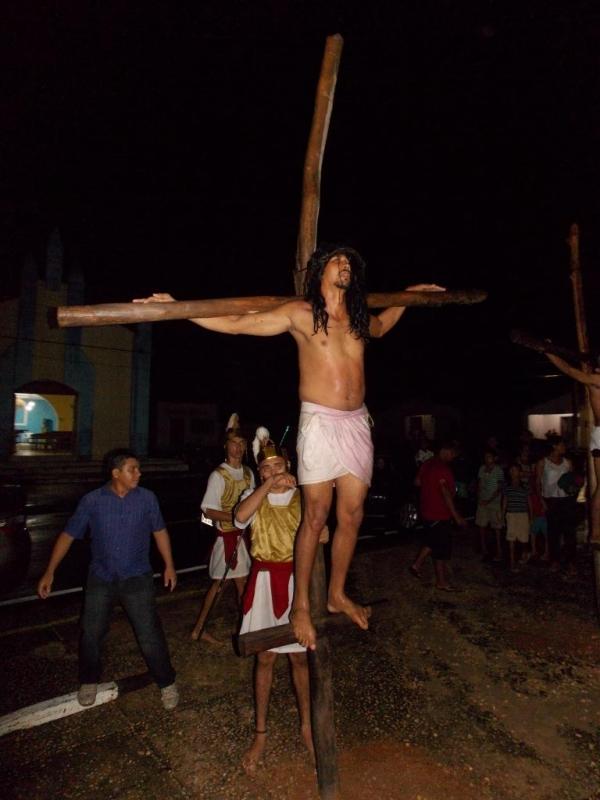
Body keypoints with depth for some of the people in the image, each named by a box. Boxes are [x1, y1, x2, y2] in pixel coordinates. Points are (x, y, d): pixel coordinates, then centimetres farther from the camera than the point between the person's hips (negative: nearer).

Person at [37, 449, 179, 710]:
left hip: (137, 579, -1)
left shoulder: (147, 498, -9)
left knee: (150, 635, 1)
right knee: (90, 634, 12)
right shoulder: (92, 500, -11)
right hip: (100, 579, 1)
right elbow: (68, 535, -2)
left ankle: (167, 683, 23)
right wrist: (50, 572, -4)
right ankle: (89, 681, 41)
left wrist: (169, 565, 4)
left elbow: (159, 531, 3)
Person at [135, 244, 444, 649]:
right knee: (315, 517, -2)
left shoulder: (359, 317, 16)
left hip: (358, 423, 5)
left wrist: (407, 296, 42)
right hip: (320, 423, -5)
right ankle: (301, 604, 16)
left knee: (352, 515, 8)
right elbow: (236, 324, -2)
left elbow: (381, 327, 41)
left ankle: (337, 594, 27)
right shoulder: (300, 313, 1)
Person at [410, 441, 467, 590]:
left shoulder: (427, 464, 6)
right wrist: (456, 516, -25)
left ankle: (417, 565, 27)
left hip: (427, 511, 9)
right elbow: (446, 494, -26)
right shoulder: (442, 468, -22)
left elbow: (417, 482, 17)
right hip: (439, 514, -9)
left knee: (431, 540, 24)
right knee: (442, 547, 3)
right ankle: (441, 581, 14)